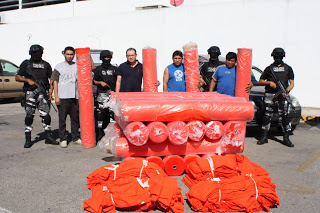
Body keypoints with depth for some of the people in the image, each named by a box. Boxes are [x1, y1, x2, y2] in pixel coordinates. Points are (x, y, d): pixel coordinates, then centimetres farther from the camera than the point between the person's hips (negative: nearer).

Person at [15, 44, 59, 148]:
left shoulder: (45, 64, 13)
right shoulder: (26, 64, 9)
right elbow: (17, 77, 7)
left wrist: (51, 91, 2)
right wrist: (28, 80, -10)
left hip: (43, 93, 2)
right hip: (30, 93, -1)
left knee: (46, 115, 0)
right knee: (29, 116, -2)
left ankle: (48, 137, 11)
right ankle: (28, 140, 5)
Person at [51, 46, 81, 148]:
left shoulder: (77, 66, 13)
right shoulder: (59, 66, 5)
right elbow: (55, 82, 1)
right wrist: (56, 97, -6)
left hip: (75, 97, 3)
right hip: (63, 97, -3)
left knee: (75, 118, 8)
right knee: (62, 119, 0)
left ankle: (75, 138, 19)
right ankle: (63, 139, 8)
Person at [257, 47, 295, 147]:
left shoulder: (288, 68, 14)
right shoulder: (269, 68, 14)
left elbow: (292, 83, 10)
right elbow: (260, 81, 14)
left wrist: (286, 91, -10)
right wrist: (270, 83, -5)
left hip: (282, 95, 0)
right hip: (269, 94, 0)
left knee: (285, 116, -5)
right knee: (267, 115, 0)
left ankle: (286, 138, 2)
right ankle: (264, 137, 9)